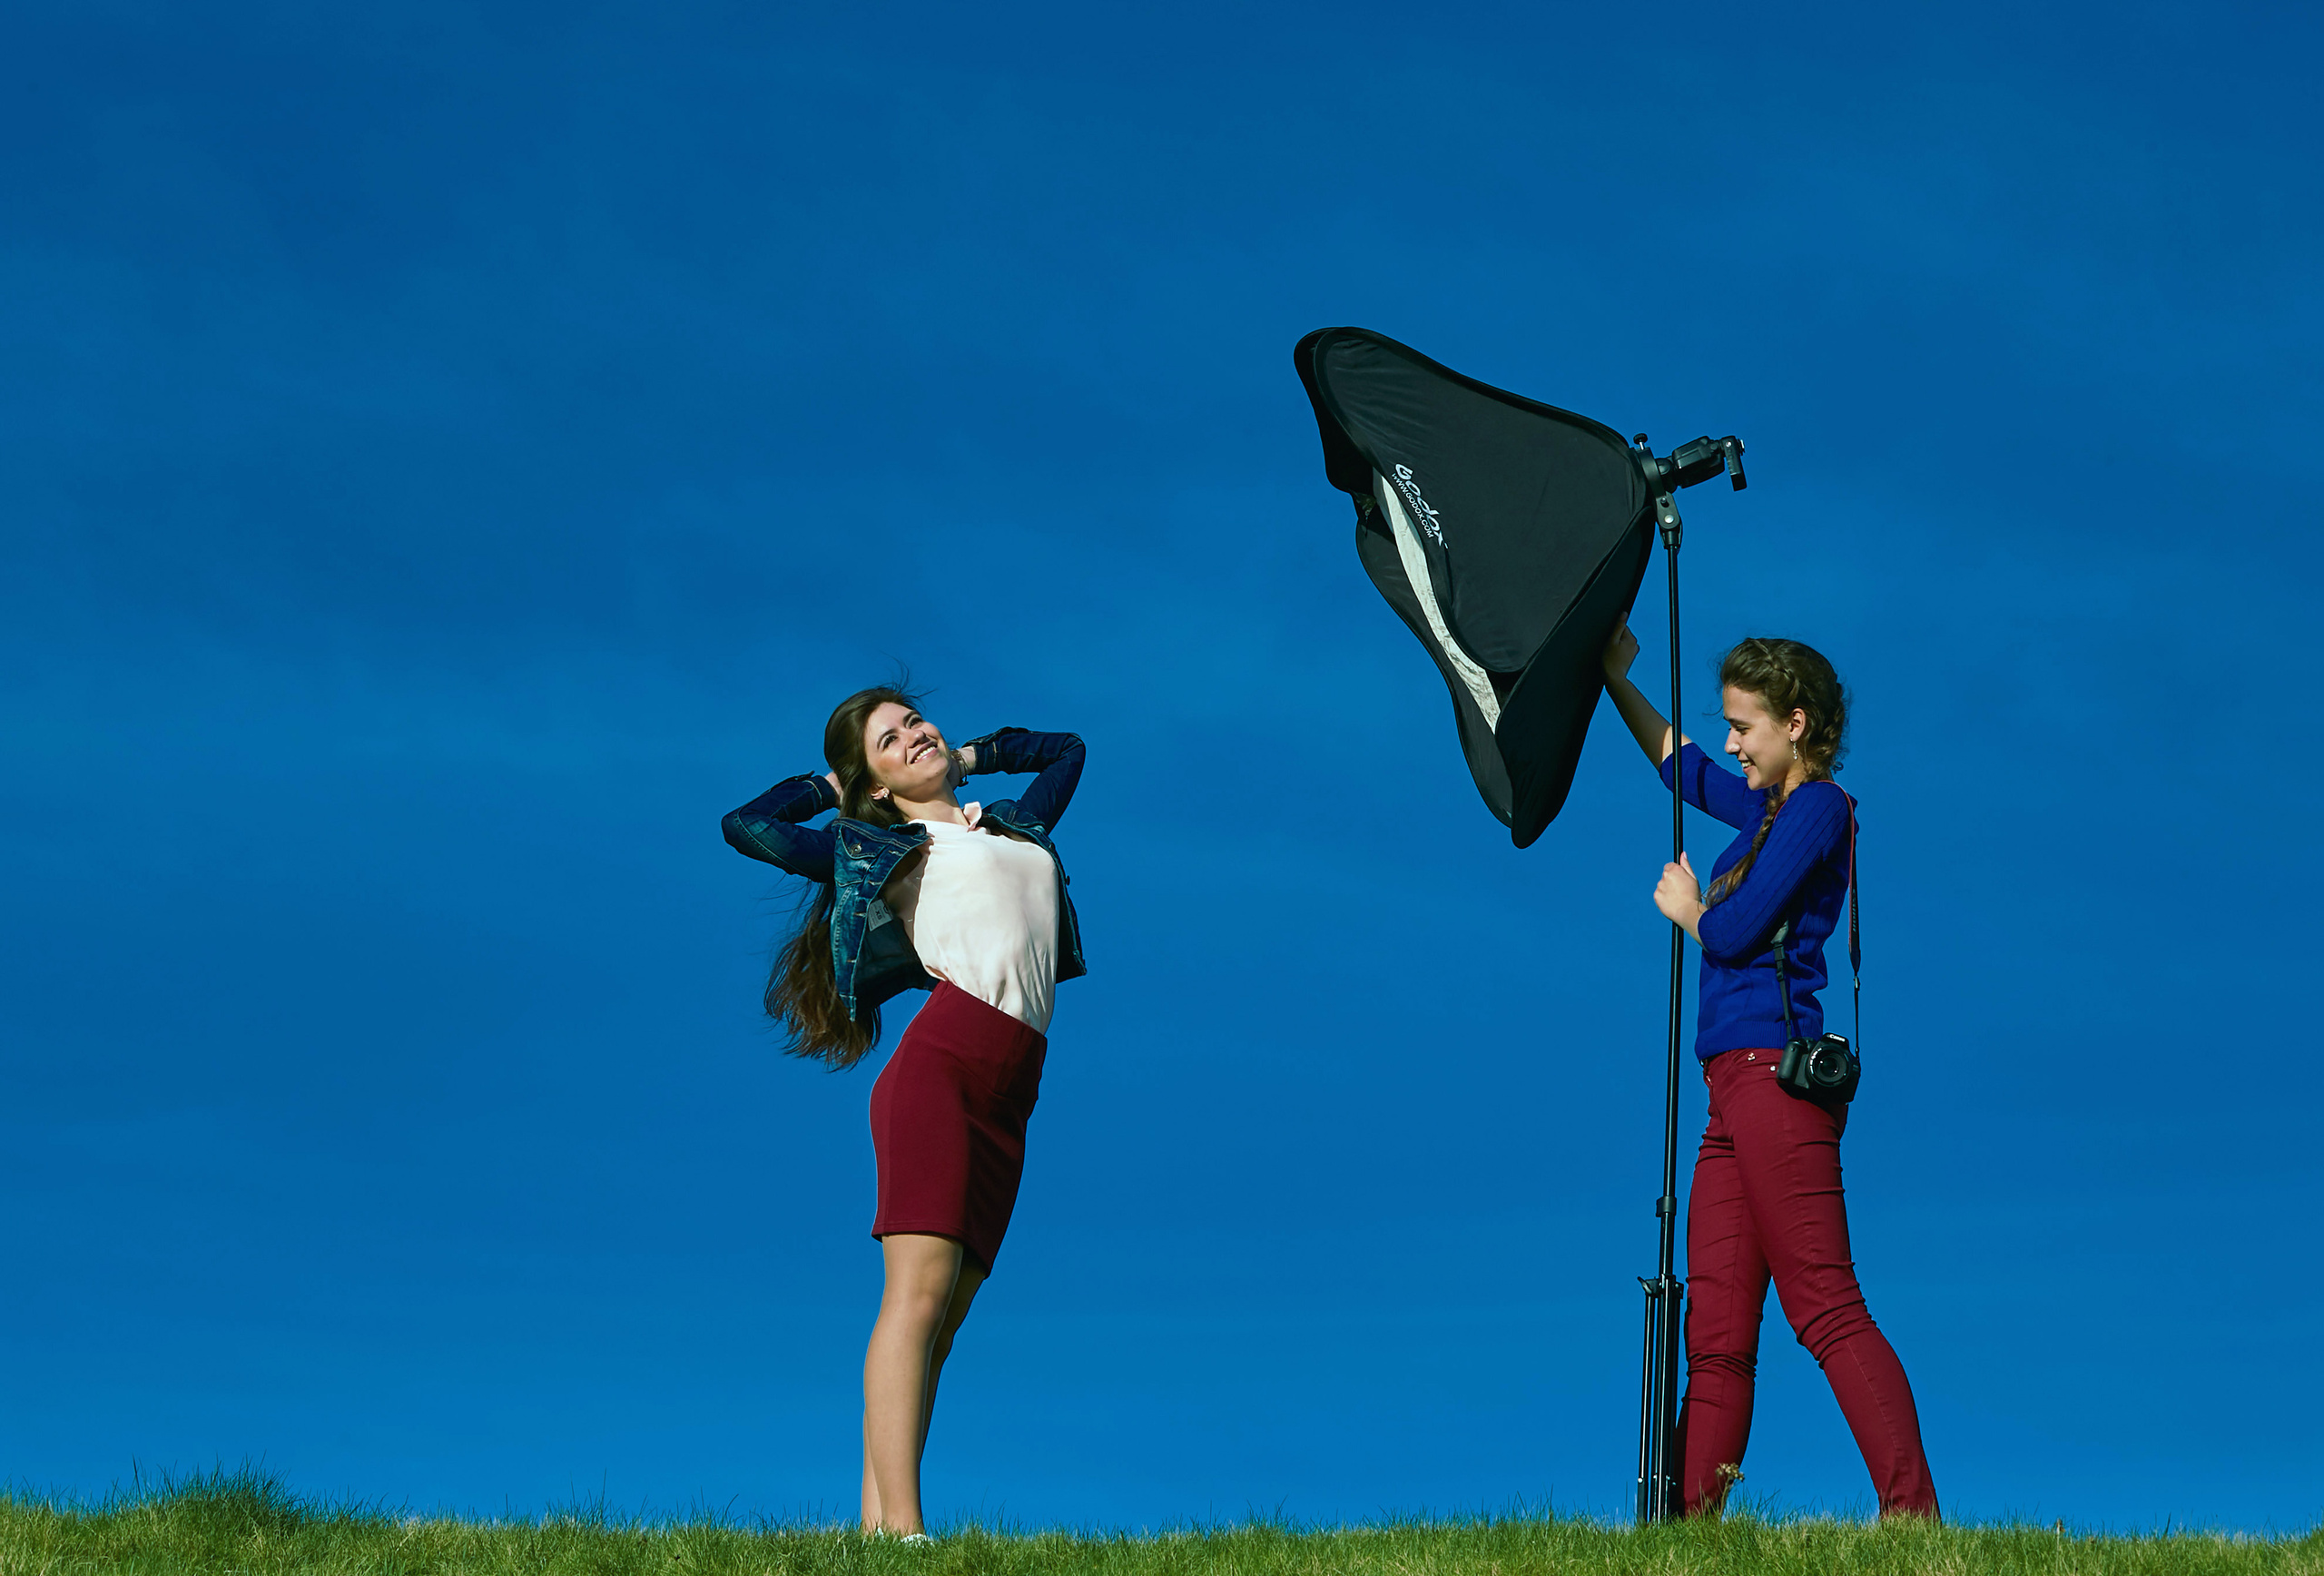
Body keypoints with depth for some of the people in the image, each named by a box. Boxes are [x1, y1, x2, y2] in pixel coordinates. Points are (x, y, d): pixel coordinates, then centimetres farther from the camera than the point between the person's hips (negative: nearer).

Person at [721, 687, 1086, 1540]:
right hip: (938, 1062, -5)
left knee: (942, 1316, -5)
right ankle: (900, 1527, -29)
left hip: (1005, 1104, 5)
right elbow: (747, 824, 15)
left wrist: (967, 757, 38)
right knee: (919, 1290, -18)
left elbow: (1065, 750, 46)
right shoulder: (872, 847, 16)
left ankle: (877, 1525, -11)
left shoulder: (1017, 824, 29)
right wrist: (829, 788, 28)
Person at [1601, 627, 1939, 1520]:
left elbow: (1732, 932, -12)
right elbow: (1681, 766, 39)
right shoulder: (1771, 808, 21)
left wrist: (1686, 906, 8)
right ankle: (1691, 1523, 0)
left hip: (1772, 1073, -10)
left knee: (1827, 1309, -15)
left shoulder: (1817, 808, -6)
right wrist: (1616, 678, 36)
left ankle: (1914, 1515, -18)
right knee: (1716, 1335, 3)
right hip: (1740, 1090, 10)